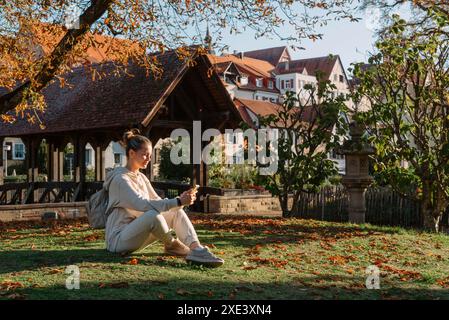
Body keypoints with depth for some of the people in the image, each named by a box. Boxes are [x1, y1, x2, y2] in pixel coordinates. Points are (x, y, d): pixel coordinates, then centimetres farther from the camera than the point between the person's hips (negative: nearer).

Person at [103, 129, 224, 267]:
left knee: (175, 212, -8)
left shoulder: (141, 177, 14)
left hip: (136, 234, 9)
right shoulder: (120, 178, -15)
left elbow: (158, 202, 9)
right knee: (152, 214, -36)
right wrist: (178, 202, -29)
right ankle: (171, 245, -10)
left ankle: (196, 249, -27)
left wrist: (180, 199, -9)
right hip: (118, 239, -9)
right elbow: (143, 205, -27)